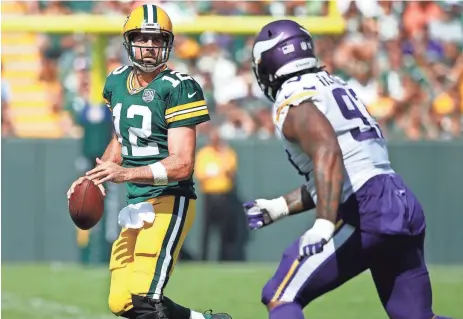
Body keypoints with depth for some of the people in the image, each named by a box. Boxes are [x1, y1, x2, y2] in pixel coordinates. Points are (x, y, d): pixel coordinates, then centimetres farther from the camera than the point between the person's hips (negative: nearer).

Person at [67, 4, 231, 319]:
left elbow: (182, 164, -18)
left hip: (169, 202, -8)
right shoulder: (117, 83, 11)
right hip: (136, 207, 8)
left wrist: (126, 173, -29)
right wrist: (97, 176, 12)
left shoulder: (177, 89, -12)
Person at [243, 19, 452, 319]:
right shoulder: (337, 87, 23)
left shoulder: (293, 102, -4)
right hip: (404, 203, 9)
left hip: (363, 213, -9)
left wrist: (324, 224, -33)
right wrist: (278, 207, 32)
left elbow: (328, 153, -24)